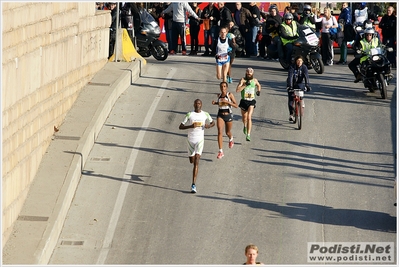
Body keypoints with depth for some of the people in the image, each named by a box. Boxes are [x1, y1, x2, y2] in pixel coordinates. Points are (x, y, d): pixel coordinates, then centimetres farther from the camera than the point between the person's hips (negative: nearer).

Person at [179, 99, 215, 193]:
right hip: (190, 140, 1)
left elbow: (213, 123, 16)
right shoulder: (189, 114, -5)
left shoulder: (205, 114, -1)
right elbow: (180, 127, -6)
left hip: (200, 140, -1)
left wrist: (209, 126, -8)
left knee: (196, 162, -14)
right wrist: (190, 126, -24)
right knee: (192, 160, 18)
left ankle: (193, 185, -17)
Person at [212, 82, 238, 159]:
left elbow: (236, 106, -13)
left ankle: (231, 140, 57)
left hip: (228, 115, -2)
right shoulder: (219, 95, 3)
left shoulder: (230, 95, -10)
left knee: (228, 132, 17)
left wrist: (227, 102, -24)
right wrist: (215, 103, 3)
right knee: (220, 132, -16)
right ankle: (221, 152, -18)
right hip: (220, 116, 2)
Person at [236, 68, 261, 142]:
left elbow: (258, 85, 28)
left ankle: (248, 135, -19)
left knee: (249, 117, -17)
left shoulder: (254, 80, 3)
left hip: (251, 102, 0)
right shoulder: (243, 80, -8)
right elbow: (237, 90, -20)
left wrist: (258, 91, 10)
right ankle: (245, 126, 52)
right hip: (243, 101, 0)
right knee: (244, 118, 15)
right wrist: (245, 85, -26)